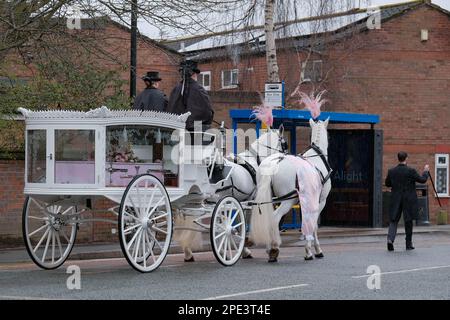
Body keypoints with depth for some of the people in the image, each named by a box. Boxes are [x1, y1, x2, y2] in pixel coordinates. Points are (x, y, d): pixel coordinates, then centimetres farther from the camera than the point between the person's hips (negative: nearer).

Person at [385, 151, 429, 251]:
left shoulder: (391, 171, -1)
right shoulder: (411, 171, -12)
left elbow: (387, 183, 12)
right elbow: (422, 180, -4)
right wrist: (426, 171, 13)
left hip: (396, 200, 2)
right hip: (409, 201, -2)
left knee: (393, 220, 5)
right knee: (408, 222, 10)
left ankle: (390, 238, -19)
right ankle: (409, 244, 16)